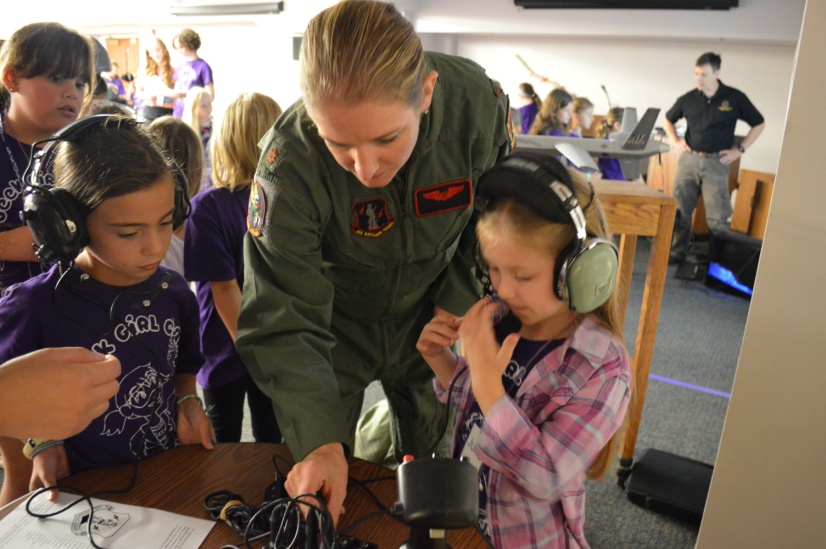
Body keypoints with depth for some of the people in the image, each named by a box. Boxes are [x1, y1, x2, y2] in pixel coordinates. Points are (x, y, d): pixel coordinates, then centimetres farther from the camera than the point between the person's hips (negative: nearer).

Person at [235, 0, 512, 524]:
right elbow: (283, 320, -27)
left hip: (428, 317, 2)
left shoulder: (480, 104, -26)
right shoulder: (290, 161, -32)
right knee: (314, 488, 11)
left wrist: (454, 311, -14)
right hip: (338, 324, -1)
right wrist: (320, 440, -36)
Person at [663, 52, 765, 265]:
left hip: (717, 163, -2)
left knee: (717, 216, -5)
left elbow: (759, 124, 9)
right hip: (689, 160, 3)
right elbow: (668, 120, 23)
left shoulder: (735, 98, -1)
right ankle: (678, 252, 17)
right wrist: (675, 141, 8)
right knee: (680, 210, 4)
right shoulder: (688, 99, 4)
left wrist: (740, 149, 1)